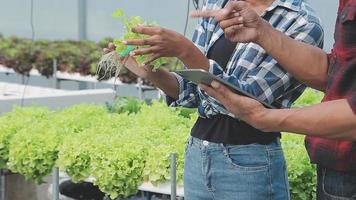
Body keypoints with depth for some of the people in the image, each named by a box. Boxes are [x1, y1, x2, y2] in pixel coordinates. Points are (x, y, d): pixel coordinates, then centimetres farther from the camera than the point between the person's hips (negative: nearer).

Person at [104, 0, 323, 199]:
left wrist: (184, 50, -25)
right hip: (197, 156, 5)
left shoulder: (303, 24, -13)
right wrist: (149, 72, -9)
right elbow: (195, 92, 8)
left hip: (250, 165, -5)